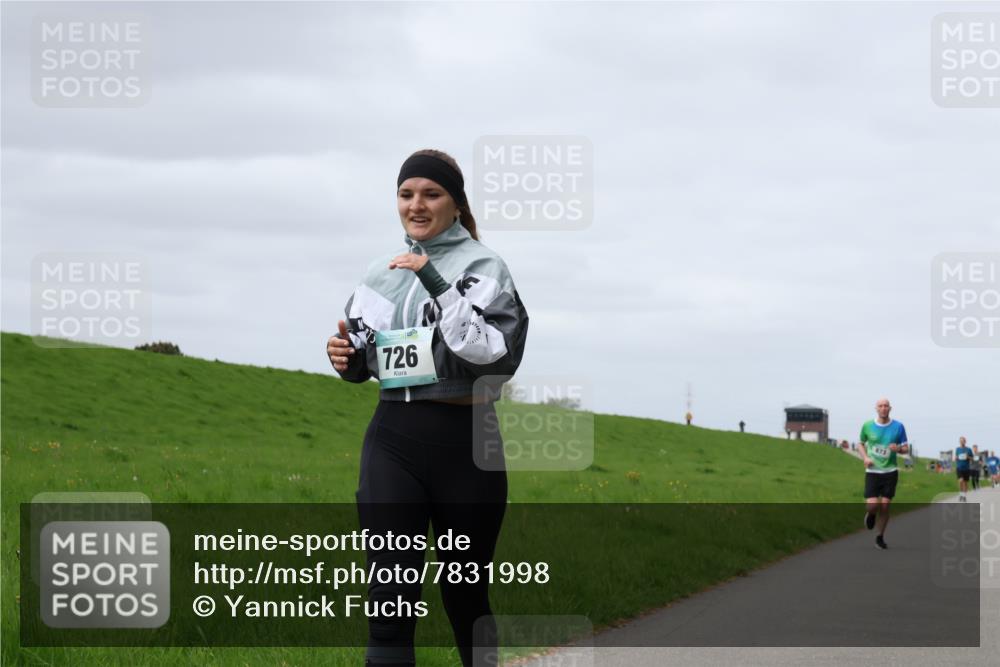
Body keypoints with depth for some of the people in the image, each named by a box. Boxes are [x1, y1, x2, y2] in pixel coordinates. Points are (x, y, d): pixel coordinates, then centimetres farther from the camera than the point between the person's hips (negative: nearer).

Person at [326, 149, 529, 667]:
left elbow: (494, 355, -18)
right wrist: (346, 355, -3)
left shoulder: (483, 267, -3)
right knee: (390, 595, -8)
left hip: (464, 441, -3)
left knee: (465, 592, 9)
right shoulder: (381, 273, 11)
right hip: (392, 441, 3)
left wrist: (435, 283, -22)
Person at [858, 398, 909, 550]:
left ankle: (880, 537, 18)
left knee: (885, 506, 0)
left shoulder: (898, 427, -1)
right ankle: (870, 514, 27)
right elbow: (861, 444, 15)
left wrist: (898, 448, -17)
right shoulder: (867, 425, 0)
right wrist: (865, 457, -4)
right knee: (872, 505, -12)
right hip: (872, 471, 0)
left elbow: (905, 448, 7)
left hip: (890, 471, 1)